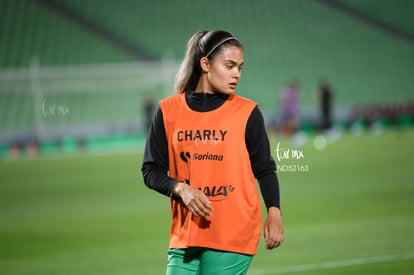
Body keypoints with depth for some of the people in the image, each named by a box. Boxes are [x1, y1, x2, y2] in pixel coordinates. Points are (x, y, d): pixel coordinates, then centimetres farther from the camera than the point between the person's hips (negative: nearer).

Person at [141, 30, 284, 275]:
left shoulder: (247, 112, 2)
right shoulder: (169, 110, 5)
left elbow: (265, 169, 6)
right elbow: (151, 170, 8)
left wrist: (274, 212, -9)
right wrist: (181, 189, -11)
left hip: (234, 236, -2)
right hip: (184, 235, 2)